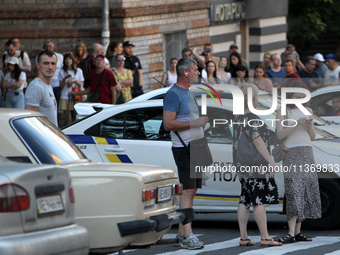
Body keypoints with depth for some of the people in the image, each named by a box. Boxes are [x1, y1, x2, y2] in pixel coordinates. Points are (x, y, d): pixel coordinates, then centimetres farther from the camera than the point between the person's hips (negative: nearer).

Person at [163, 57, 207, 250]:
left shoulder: (188, 93, 20)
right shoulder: (174, 94, -10)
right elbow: (168, 124, -19)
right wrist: (194, 123, -21)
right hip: (183, 149, -10)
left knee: (191, 191, 9)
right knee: (188, 191, -15)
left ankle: (182, 234, 13)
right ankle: (187, 236, -18)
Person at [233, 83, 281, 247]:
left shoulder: (239, 118, 14)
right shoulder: (252, 118, -15)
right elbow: (258, 141, -20)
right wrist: (270, 161, -17)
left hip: (242, 166, 10)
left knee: (244, 202, 8)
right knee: (259, 201, -8)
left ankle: (243, 238, 9)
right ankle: (265, 238, -8)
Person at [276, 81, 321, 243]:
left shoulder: (308, 111, 15)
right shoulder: (283, 112, 1)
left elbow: (312, 137, 15)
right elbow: (280, 135, -7)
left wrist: (309, 127, -6)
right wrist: (297, 124, -17)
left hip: (307, 153, 6)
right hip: (291, 154, -5)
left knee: (306, 192, 0)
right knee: (294, 192, -16)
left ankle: (298, 232, 3)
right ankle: (291, 233, -21)